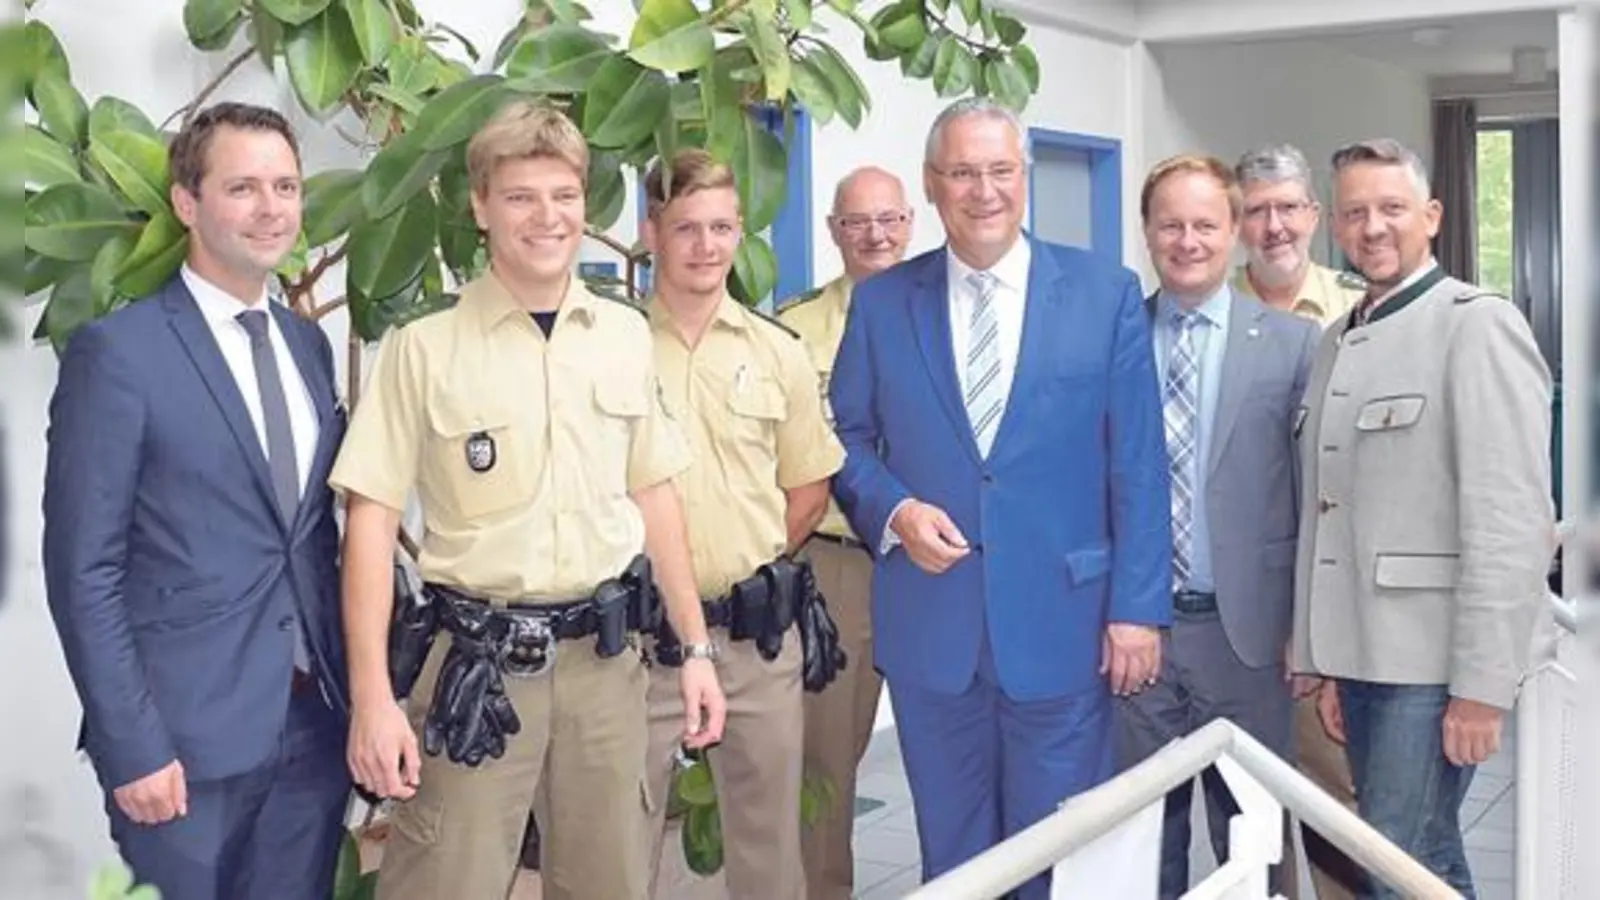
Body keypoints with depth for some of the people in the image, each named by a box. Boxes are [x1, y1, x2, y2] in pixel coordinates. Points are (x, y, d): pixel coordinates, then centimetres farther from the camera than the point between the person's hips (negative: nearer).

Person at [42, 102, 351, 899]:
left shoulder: (308, 344, 11)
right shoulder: (117, 352, -9)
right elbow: (84, 569, -11)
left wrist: (354, 689, 8)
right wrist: (131, 745, -14)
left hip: (315, 723, 6)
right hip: (187, 733, -5)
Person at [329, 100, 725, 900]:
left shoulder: (626, 335, 7)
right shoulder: (423, 348, -6)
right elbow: (372, 518, -7)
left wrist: (694, 649, 12)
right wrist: (371, 697, -12)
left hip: (605, 655, 4)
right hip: (480, 662, -4)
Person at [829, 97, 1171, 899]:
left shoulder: (1106, 293, 0)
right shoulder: (880, 303, 4)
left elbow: (1137, 464, -2)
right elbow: (846, 440, 10)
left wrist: (1138, 607, -6)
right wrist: (894, 510, -11)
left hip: (1063, 622, -1)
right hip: (929, 625, 2)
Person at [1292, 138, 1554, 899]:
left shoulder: (1478, 326, -9)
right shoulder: (1336, 343, 14)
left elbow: (1513, 521, -15)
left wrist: (1483, 685, -19)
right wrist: (1330, 662, 13)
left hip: (1433, 663, -7)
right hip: (1363, 658, 7)